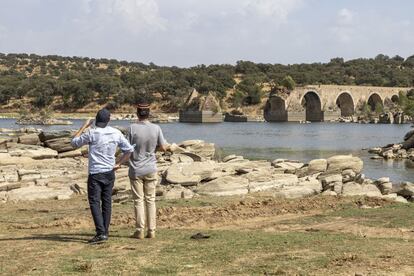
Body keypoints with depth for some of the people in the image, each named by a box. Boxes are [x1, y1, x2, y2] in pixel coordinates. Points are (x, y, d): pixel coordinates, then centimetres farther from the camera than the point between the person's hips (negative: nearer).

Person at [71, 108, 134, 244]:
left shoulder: (91, 133, -12)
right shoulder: (116, 133, 2)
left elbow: (74, 142, 1)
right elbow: (129, 149, 5)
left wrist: (84, 126, 9)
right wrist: (118, 164, 7)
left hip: (95, 173, -5)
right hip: (110, 172, 5)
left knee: (94, 203, -5)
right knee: (107, 202, 13)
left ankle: (101, 233, -15)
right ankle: (105, 231, 18)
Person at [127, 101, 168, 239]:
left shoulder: (133, 128, -13)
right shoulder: (156, 128, -5)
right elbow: (163, 147, 2)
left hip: (136, 170, -2)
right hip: (151, 169, 2)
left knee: (138, 200, 4)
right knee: (150, 200, 10)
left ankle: (140, 231, 3)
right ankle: (151, 231, 10)